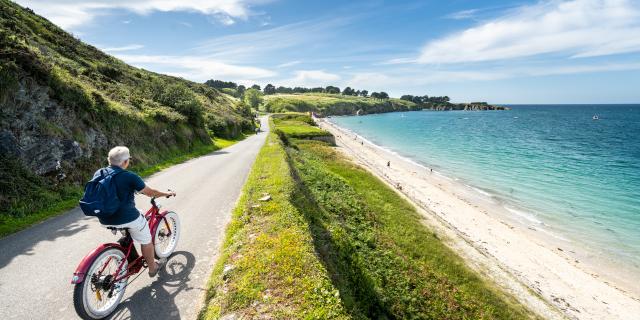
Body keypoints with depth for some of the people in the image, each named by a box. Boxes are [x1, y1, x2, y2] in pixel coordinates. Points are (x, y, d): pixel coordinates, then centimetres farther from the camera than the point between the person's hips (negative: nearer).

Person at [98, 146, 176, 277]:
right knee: (146, 241, 15)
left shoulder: (98, 173, 1)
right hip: (127, 218, -7)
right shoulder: (130, 177, -17)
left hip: (105, 219, 7)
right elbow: (150, 192, -9)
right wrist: (167, 194, 8)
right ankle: (152, 268, 31)